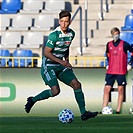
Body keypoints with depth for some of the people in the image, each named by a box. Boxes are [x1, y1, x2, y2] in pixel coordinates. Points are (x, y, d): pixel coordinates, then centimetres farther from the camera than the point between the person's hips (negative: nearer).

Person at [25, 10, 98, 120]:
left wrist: (67, 61, 12)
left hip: (60, 66, 7)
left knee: (77, 85, -4)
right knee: (55, 91, -20)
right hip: (48, 66, -7)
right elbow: (46, 52, -19)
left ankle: (83, 113, 0)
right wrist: (61, 62, -20)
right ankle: (33, 100, 2)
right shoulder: (54, 35, -20)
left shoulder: (71, 33, 3)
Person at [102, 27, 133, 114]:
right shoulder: (109, 45, 9)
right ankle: (104, 109, -2)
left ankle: (118, 110, 1)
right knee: (107, 89, -3)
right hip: (110, 71, 3)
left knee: (120, 90, -2)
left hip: (121, 71, -3)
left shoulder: (124, 44, -4)